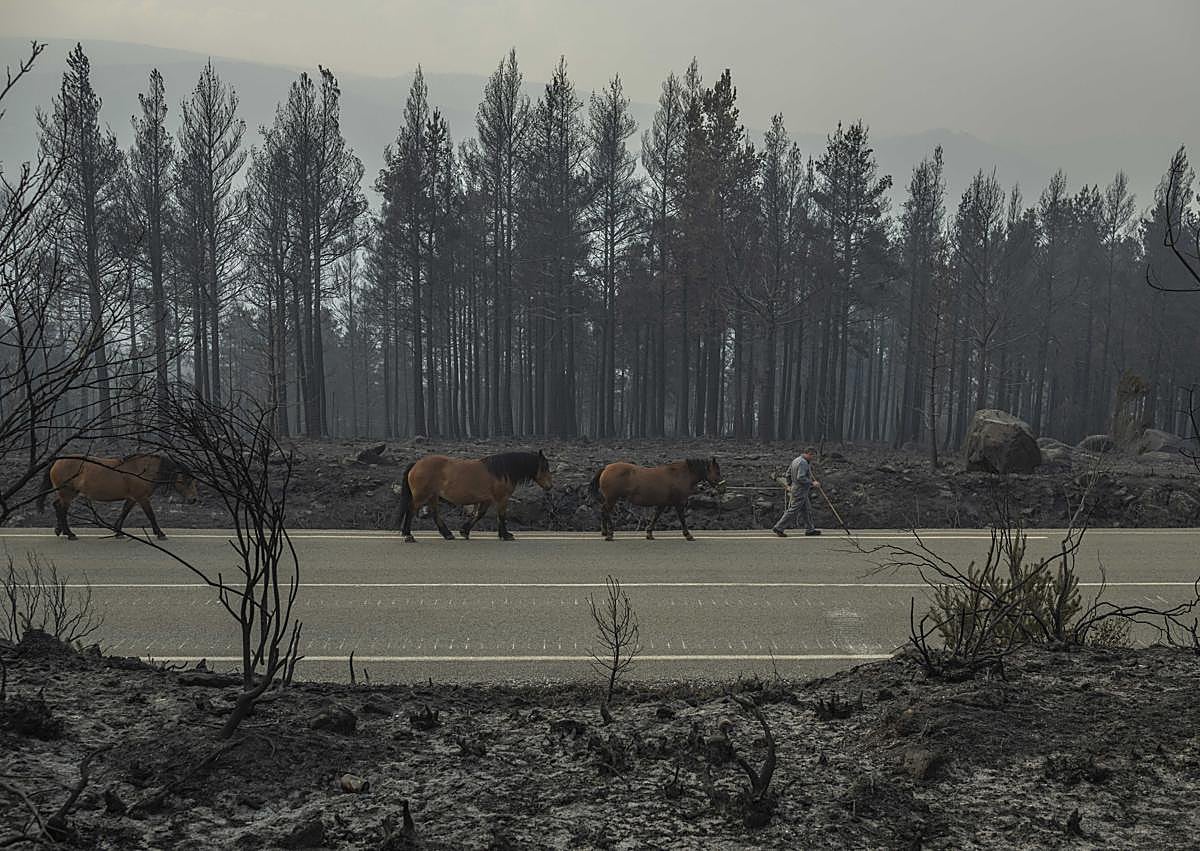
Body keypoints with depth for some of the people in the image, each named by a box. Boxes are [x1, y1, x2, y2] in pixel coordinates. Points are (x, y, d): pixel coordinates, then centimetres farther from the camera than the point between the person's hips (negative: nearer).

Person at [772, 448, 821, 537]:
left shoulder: (796, 460, 11)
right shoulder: (803, 462, -20)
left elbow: (788, 473, 18)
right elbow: (800, 478, -28)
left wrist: (789, 485, 23)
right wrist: (812, 483, -22)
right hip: (800, 491, -11)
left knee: (807, 510, 16)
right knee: (793, 510, -5)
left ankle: (810, 529, 23)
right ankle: (778, 528, -2)